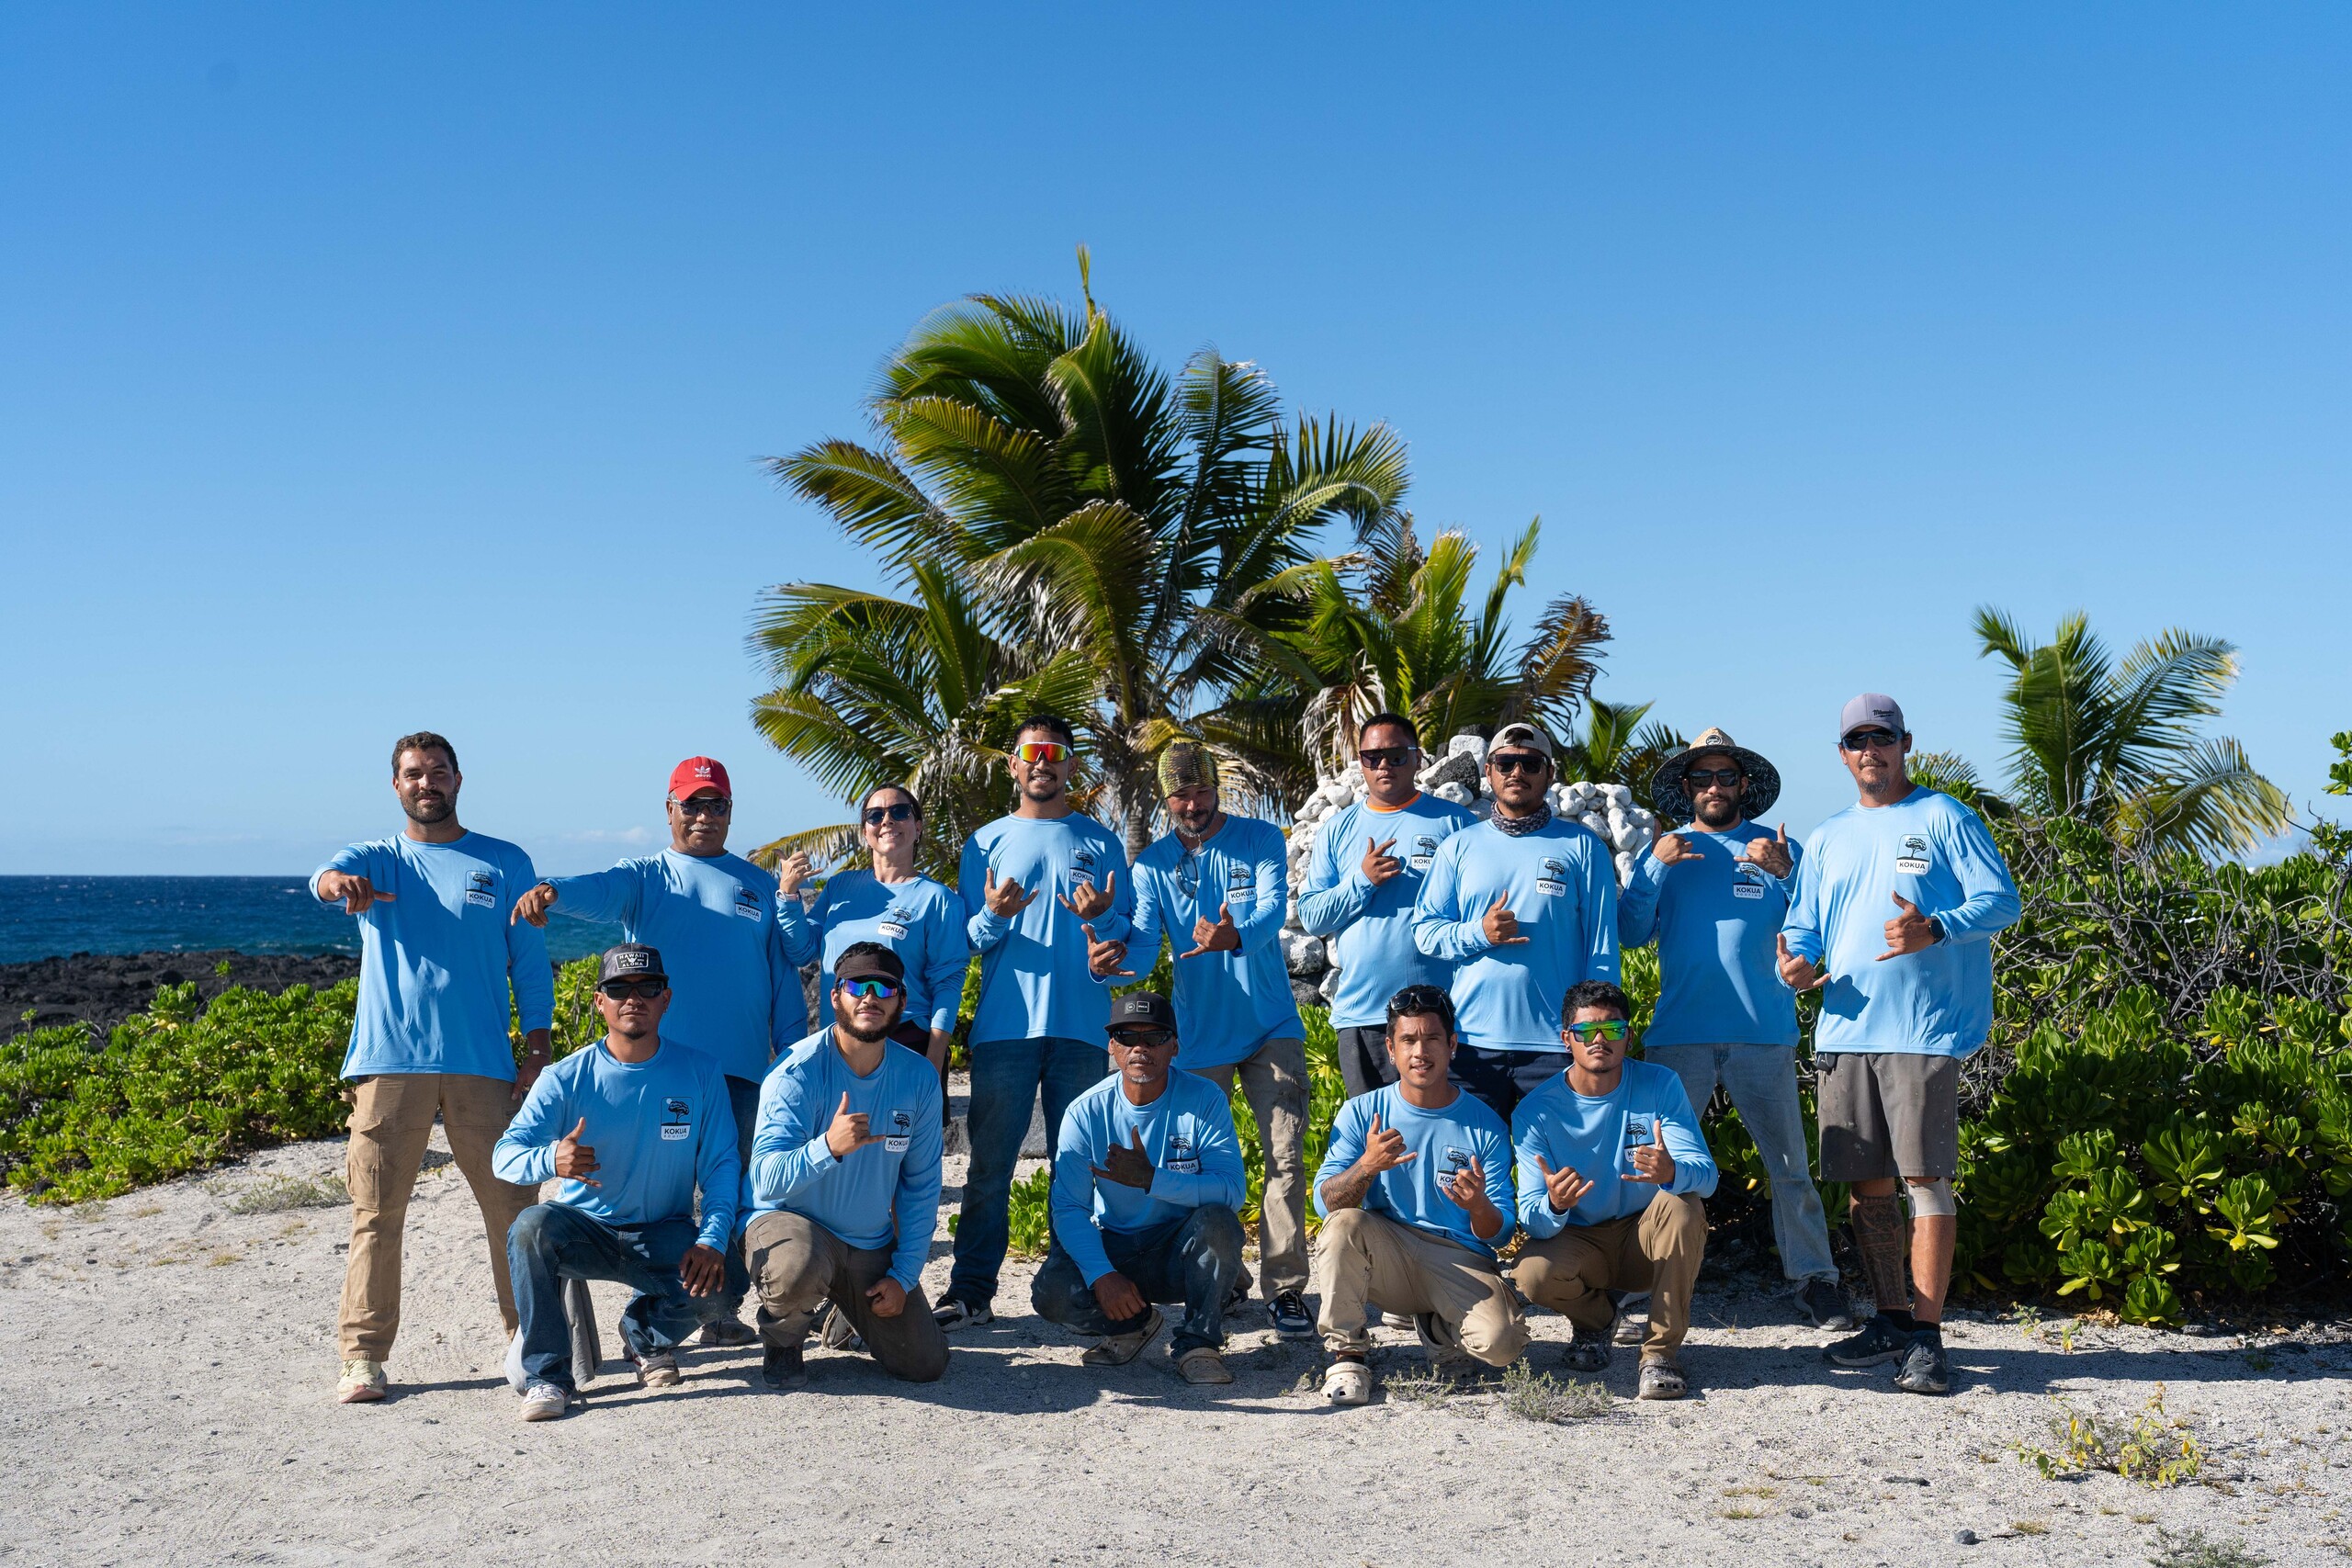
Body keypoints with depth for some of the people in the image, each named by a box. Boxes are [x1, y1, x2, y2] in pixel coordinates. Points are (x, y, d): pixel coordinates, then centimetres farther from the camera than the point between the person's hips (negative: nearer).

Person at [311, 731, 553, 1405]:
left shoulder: (505, 863, 12)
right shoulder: (375, 859, 12)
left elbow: (530, 960, 11)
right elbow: (326, 876, -12)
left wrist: (538, 1046, 1)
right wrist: (341, 883, -38)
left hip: (481, 1062, 0)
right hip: (389, 1061, 0)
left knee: (511, 1203, 2)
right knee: (377, 1212, 0)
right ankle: (364, 1356, 8)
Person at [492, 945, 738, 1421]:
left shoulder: (700, 1073, -3)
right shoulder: (566, 1078, -6)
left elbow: (721, 1163, -6)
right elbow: (506, 1154, -14)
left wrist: (713, 1240, -23)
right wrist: (550, 1160, -39)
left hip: (663, 1235, 1)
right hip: (585, 1228, 0)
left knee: (714, 1285, -28)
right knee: (532, 1225, -33)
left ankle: (646, 1336, 10)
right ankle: (547, 1375, -17)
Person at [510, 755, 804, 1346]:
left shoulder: (759, 884, 14)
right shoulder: (644, 877, 8)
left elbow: (794, 957, 14)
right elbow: (599, 889, -15)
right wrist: (552, 890, -34)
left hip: (741, 1065, 2)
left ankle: (724, 1309, 15)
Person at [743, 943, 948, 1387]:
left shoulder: (919, 1078, -5)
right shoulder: (797, 1072, -19)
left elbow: (921, 1185, 3)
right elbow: (767, 1179, -29)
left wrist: (903, 1275, -4)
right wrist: (828, 1146, -47)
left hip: (871, 1245, 5)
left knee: (926, 1364, -1)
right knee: (799, 1271, -40)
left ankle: (847, 1309, 30)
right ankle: (783, 1340, -2)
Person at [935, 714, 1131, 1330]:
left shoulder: (1099, 841, 12)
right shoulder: (985, 843, 12)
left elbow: (1127, 934, 10)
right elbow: (966, 939, 9)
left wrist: (1102, 918, -13)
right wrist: (993, 916, -12)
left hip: (1081, 1025, 0)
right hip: (1003, 1024, 0)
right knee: (989, 1164, -1)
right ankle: (971, 1291, 4)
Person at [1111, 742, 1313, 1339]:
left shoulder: (1260, 840, -1)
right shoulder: (1152, 864, 3)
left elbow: (1273, 907, -19)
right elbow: (1144, 942, -9)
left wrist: (1235, 936, -42)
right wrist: (1114, 957, -34)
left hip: (1271, 1027, -1)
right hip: (1199, 1034, 2)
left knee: (1286, 1156, -7)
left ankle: (1285, 1288, -1)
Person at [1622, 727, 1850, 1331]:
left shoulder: (1781, 849, 10)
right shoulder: (1666, 849, 12)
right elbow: (1630, 932, 4)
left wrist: (1784, 872, -12)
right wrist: (1656, 866, -8)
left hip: (1764, 1031, -1)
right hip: (1679, 1032, 1)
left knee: (1790, 1164, 0)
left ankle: (1813, 1278, 11)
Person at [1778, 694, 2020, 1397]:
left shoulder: (1944, 818, 2)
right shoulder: (1828, 838, 18)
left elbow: (2001, 900, -5)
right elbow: (1804, 924, 21)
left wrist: (1934, 929, -23)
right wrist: (1797, 959, -2)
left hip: (1924, 1029, -6)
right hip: (1844, 1030, 6)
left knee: (1925, 1178, -8)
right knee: (1866, 1183, 9)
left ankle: (1926, 1337, -3)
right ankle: (1890, 1320, 21)